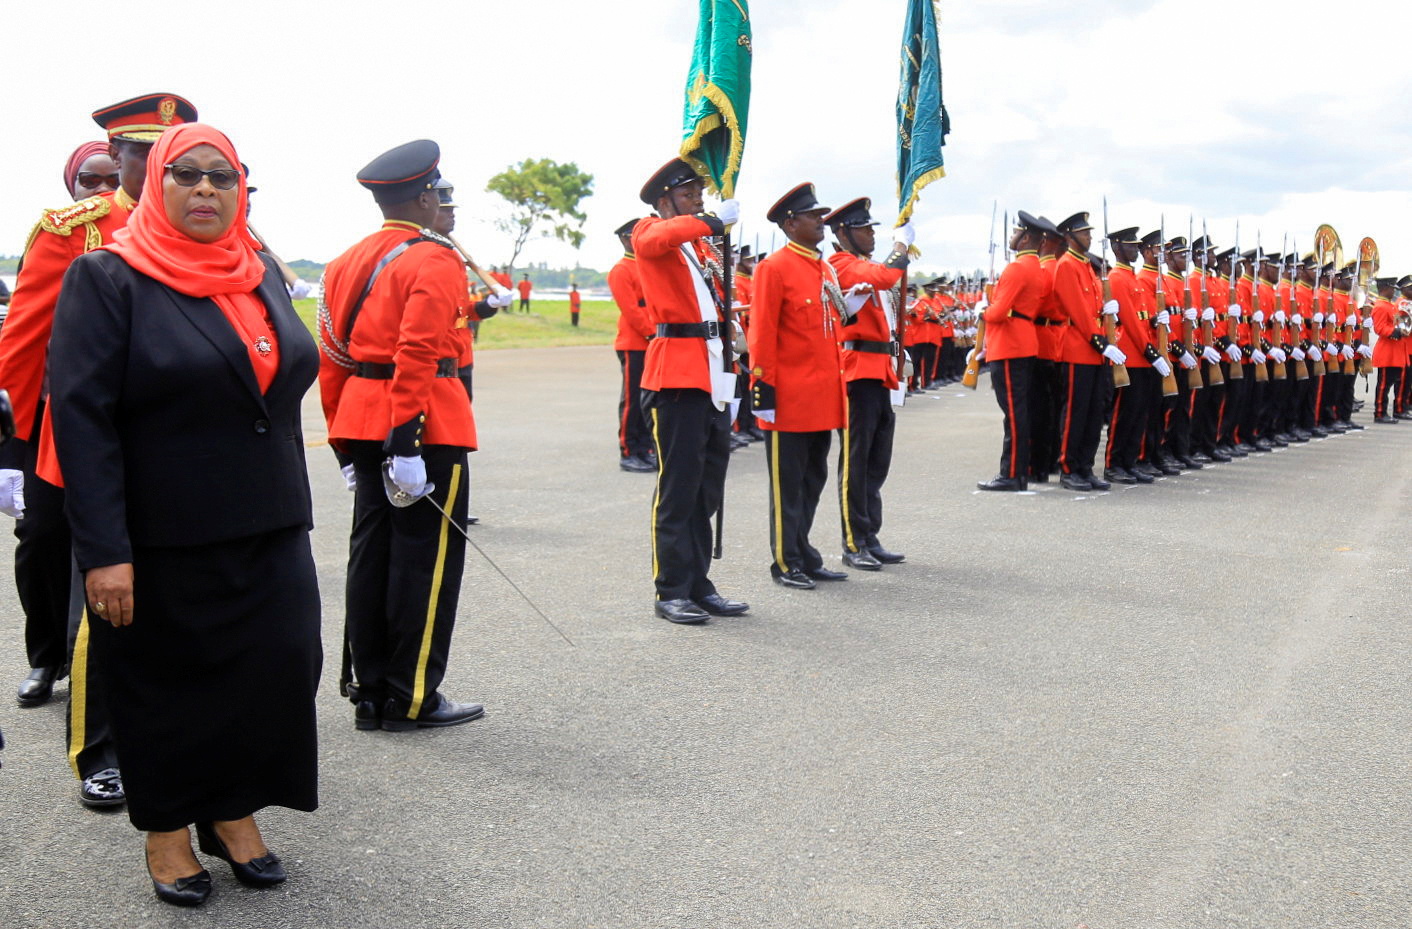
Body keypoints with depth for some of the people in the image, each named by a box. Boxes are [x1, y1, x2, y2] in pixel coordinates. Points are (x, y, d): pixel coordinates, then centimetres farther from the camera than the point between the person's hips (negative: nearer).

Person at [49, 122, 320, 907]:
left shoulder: (262, 275, 10)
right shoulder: (107, 279, -8)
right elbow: (82, 420, -14)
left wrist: (292, 511, 16)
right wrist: (104, 550, -20)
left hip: (270, 534, 5)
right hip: (163, 545, -5)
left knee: (276, 668, 5)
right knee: (166, 685, 9)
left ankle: (236, 812, 26)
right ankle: (167, 829, 28)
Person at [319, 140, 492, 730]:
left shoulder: (347, 262, 14)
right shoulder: (435, 261, -10)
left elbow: (331, 358, 13)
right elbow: (417, 353, -21)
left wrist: (347, 445, 17)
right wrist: (406, 441, -23)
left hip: (363, 425, 8)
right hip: (428, 428, -8)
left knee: (371, 555, 11)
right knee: (425, 560, 0)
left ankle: (370, 693, 19)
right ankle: (412, 699, 5)